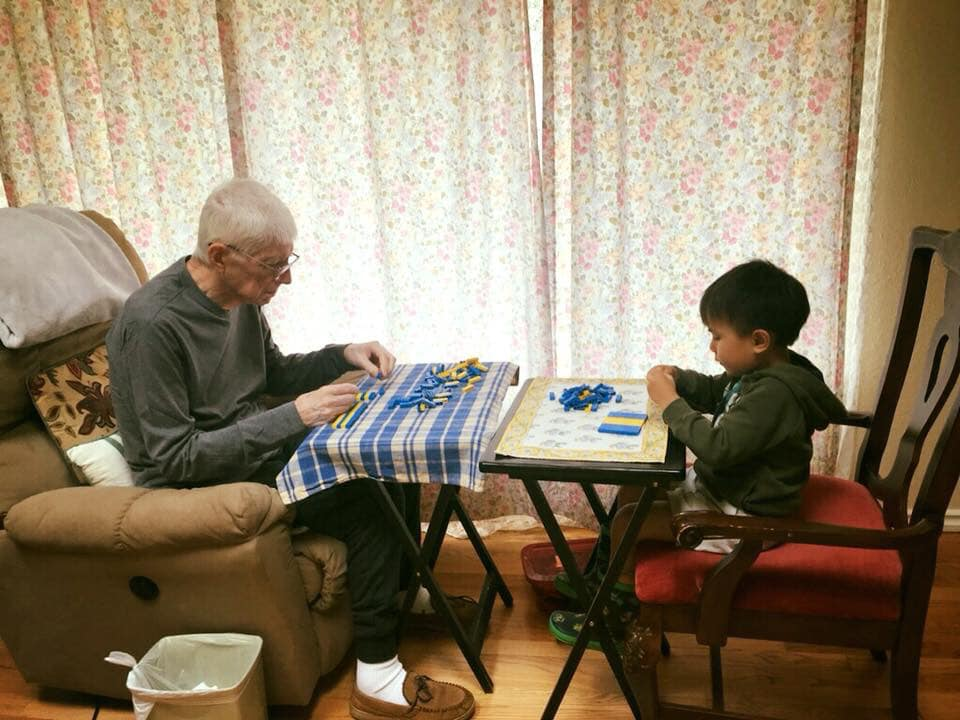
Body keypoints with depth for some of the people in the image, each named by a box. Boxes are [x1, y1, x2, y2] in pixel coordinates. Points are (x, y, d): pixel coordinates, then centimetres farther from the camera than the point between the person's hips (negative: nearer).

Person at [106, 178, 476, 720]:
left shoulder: (240, 297, -1)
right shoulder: (152, 323, -26)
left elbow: (274, 375, 15)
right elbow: (173, 458, -25)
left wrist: (344, 355, -3)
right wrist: (290, 417, -29)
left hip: (252, 446, 9)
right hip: (198, 486, -8)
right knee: (371, 492, -21)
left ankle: (404, 591, 22)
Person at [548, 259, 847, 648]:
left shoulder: (775, 393, -30)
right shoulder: (760, 370, 0)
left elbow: (718, 447, -35)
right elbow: (712, 391, 17)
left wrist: (670, 403, -25)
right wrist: (678, 379, -3)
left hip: (740, 517, -10)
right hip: (717, 485, 10)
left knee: (628, 520, -10)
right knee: (630, 491, 14)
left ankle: (618, 611, 13)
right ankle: (598, 577, 33)